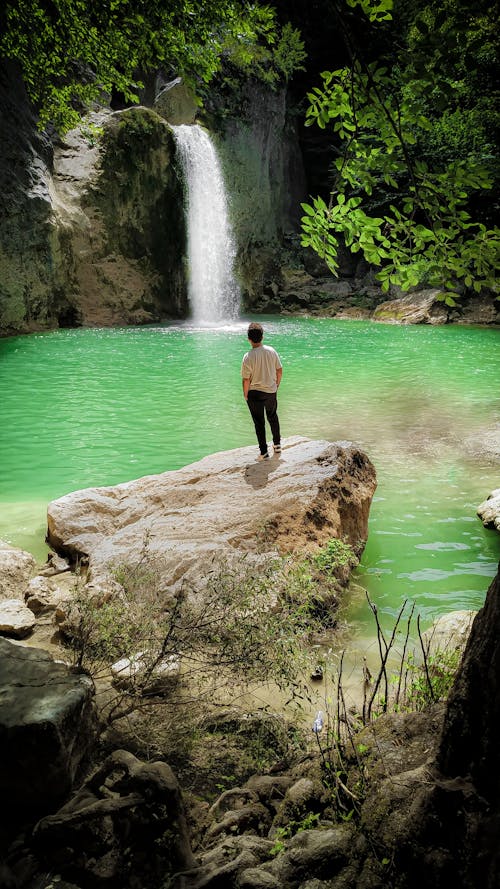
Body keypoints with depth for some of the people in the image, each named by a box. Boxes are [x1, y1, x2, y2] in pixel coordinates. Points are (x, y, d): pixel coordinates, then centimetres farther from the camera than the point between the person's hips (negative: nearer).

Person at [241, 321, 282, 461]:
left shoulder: (248, 357, -20)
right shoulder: (271, 351, -8)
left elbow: (246, 380, -16)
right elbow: (279, 371, 0)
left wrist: (245, 395, -1)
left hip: (254, 393, -4)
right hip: (271, 391, 4)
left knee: (259, 423, 9)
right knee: (273, 417, 26)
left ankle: (264, 452, 14)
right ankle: (277, 445, 33)